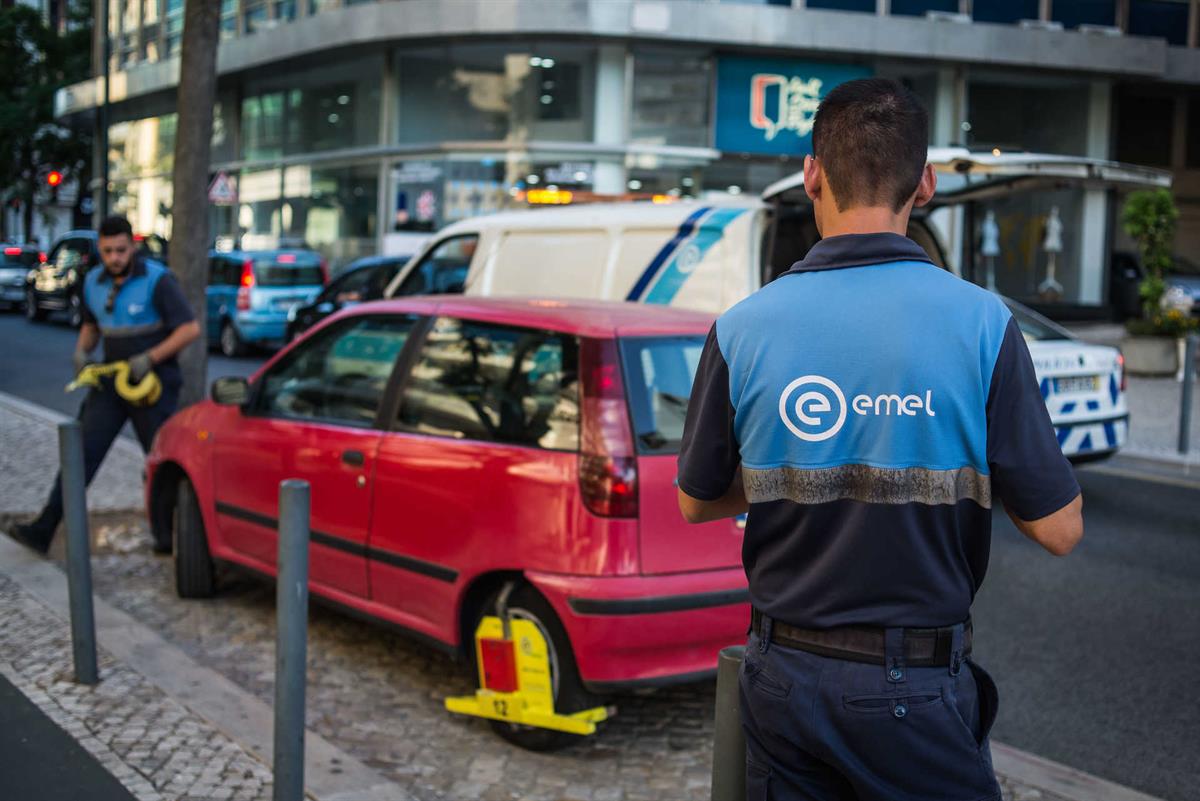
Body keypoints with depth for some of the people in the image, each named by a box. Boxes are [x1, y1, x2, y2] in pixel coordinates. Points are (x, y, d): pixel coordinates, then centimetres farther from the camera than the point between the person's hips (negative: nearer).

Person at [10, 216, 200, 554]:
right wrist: (81, 351, 1)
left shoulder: (157, 280, -13)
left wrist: (149, 358, -20)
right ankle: (43, 529, -4)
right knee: (82, 454, -1)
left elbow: (190, 329, -15)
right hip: (111, 383, 5)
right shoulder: (94, 282, 6)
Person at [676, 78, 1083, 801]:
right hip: (915, 687, -2)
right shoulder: (982, 323, -14)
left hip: (782, 678, 3)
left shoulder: (742, 329, -7)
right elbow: (1058, 527, -10)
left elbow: (697, 502, 5)